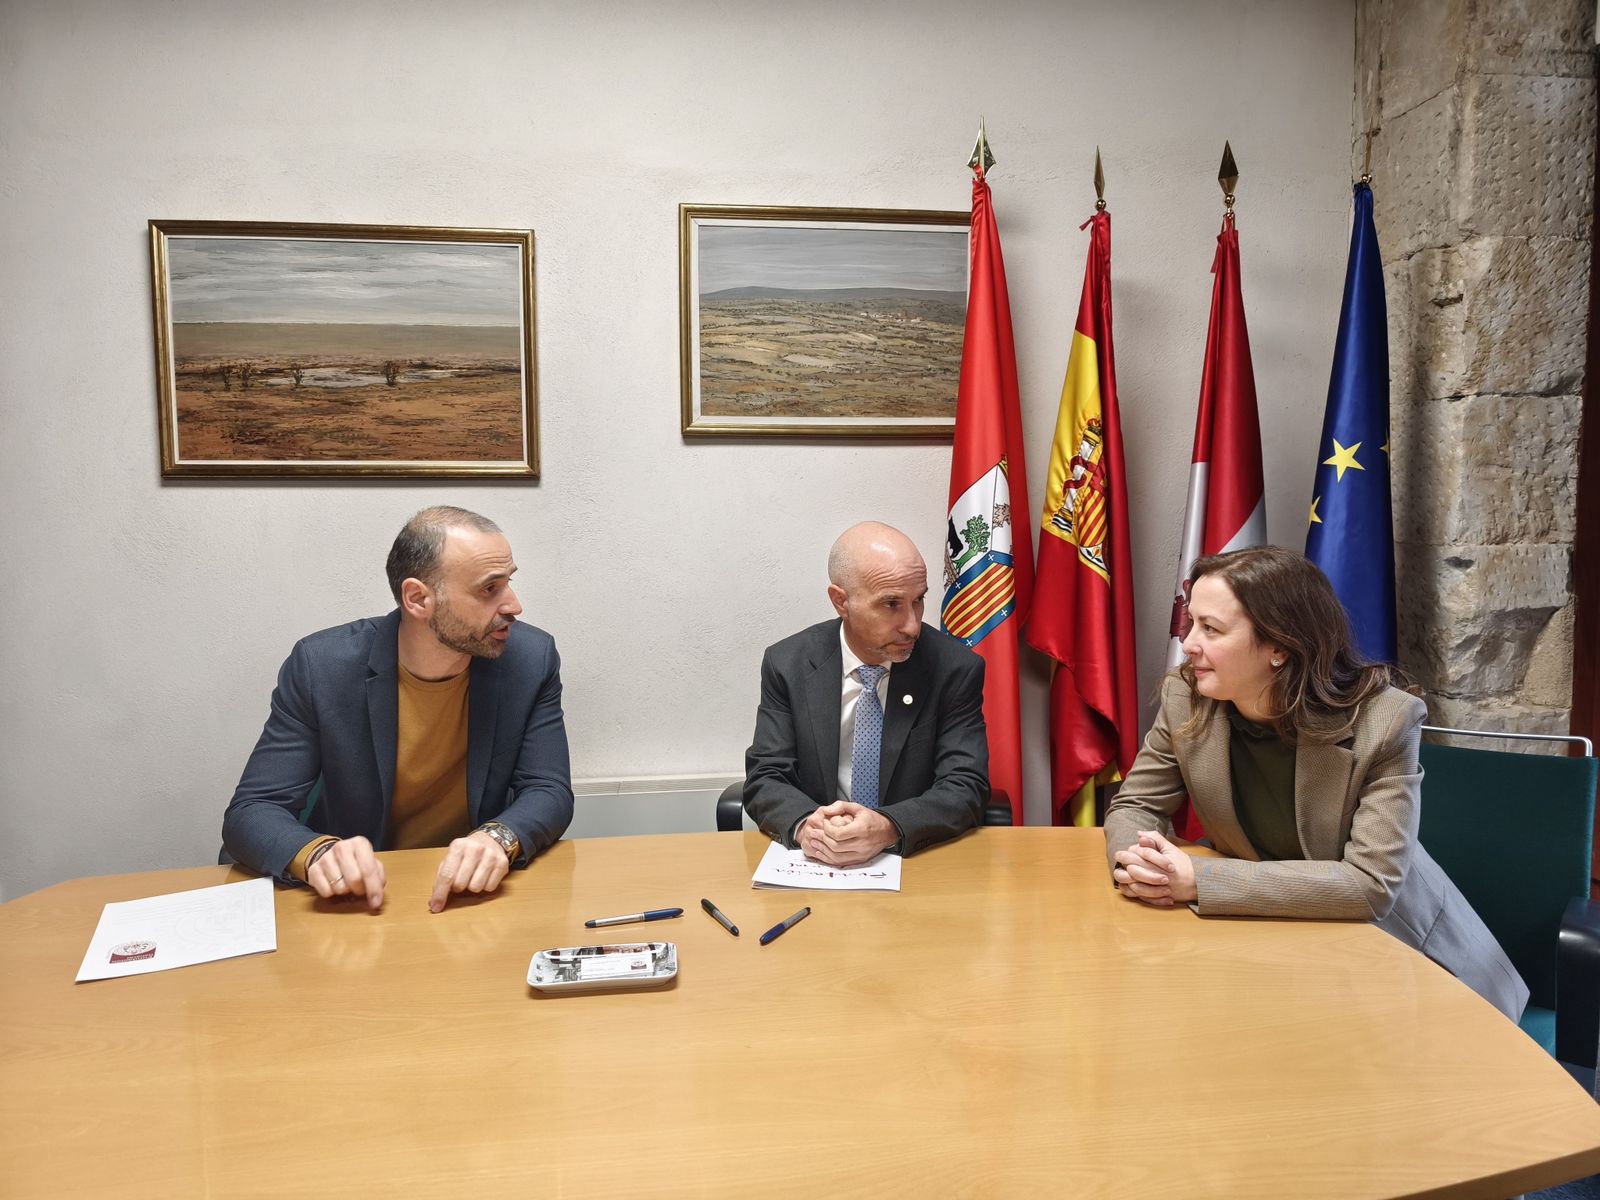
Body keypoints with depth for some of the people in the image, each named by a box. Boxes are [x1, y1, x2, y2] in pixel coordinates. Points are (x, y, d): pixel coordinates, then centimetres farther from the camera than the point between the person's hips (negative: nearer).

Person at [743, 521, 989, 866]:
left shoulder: (956, 669, -7)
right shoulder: (787, 665, -3)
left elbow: (965, 788, -10)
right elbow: (764, 779, -4)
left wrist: (887, 828, -29)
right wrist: (805, 824, -26)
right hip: (814, 865, 2)